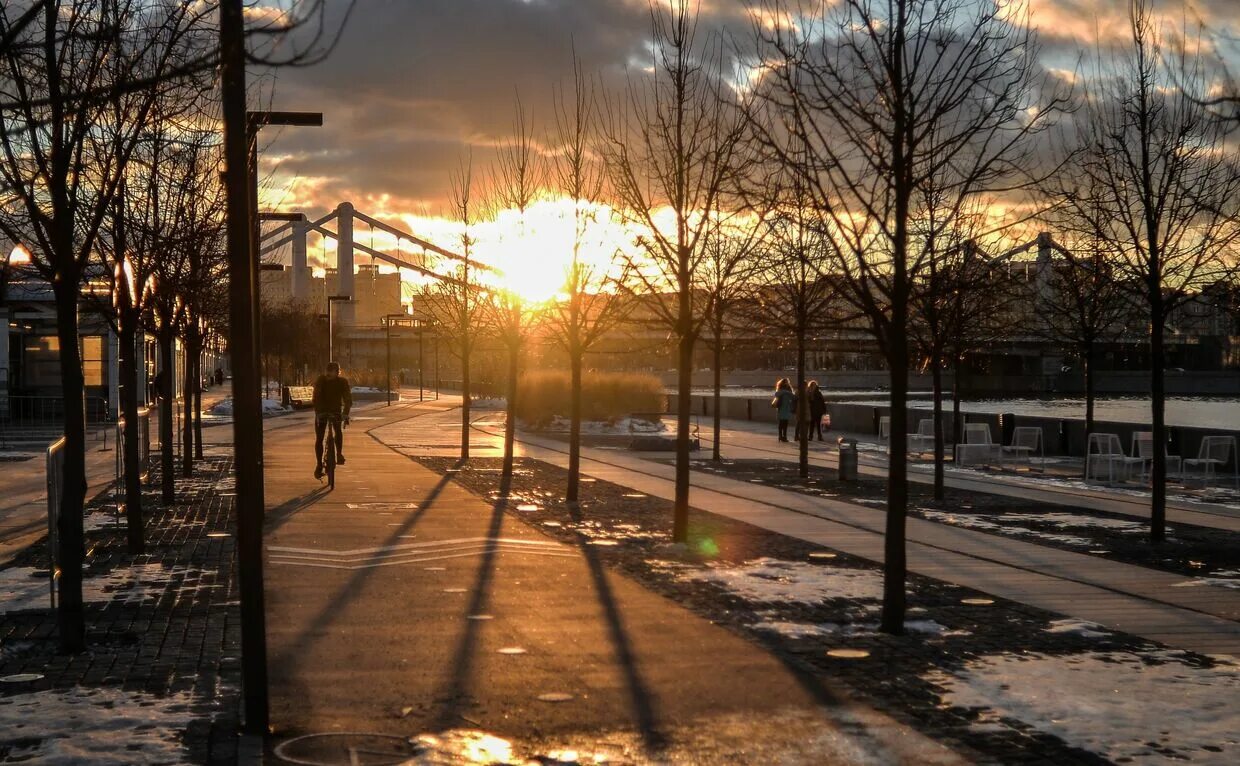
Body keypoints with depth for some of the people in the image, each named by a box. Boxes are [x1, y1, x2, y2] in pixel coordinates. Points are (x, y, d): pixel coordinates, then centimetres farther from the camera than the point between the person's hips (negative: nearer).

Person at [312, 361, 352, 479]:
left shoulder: (343, 381, -14)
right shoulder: (321, 380, -18)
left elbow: (348, 398, -21)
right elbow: (316, 397, -26)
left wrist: (345, 413, -36)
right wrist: (318, 412, -40)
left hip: (336, 411, 2)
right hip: (321, 412, -2)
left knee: (338, 430, -19)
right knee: (319, 438, -8)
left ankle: (339, 454, -2)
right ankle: (319, 465, -3)